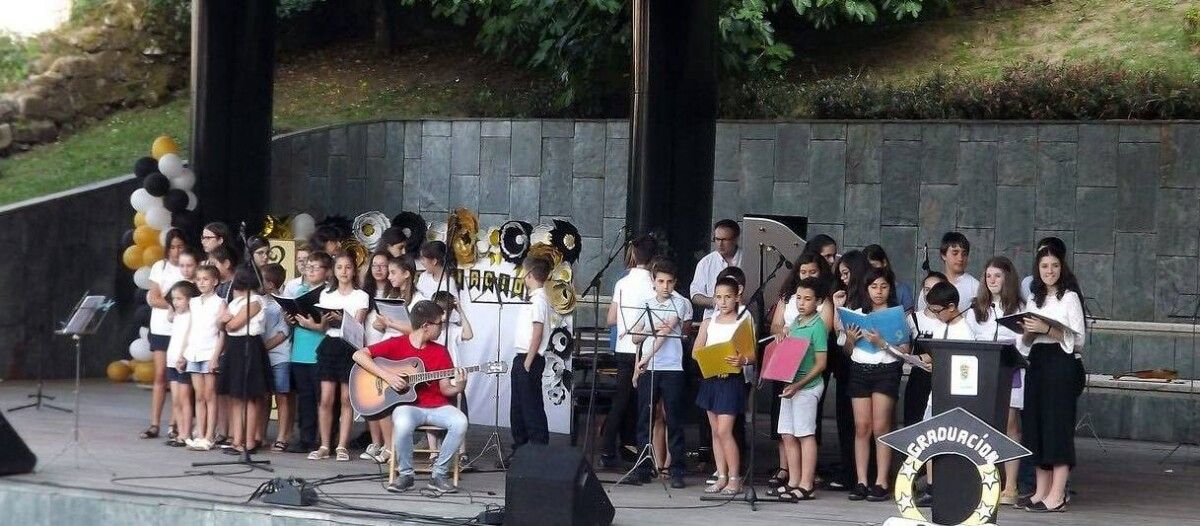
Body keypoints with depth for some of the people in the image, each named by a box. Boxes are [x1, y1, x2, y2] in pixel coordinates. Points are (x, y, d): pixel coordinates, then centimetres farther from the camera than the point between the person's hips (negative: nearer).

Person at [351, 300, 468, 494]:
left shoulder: (440, 352, 10)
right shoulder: (396, 345, 0)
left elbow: (445, 389, 8)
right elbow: (359, 355, -5)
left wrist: (458, 388, -15)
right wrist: (386, 375, -15)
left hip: (437, 407, 3)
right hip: (408, 406, -3)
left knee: (460, 422, -28)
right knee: (403, 423, -38)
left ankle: (439, 474, -10)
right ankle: (405, 474, -13)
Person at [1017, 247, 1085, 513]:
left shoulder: (1070, 297, -3)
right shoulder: (1035, 299, 16)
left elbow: (1078, 339, -10)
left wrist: (1046, 329, -20)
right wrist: (1028, 331, -5)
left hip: (1061, 364, -7)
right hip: (1037, 363, 7)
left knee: (1058, 425, -9)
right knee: (1035, 426, 5)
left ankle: (1057, 497, -10)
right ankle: (1041, 492, 11)